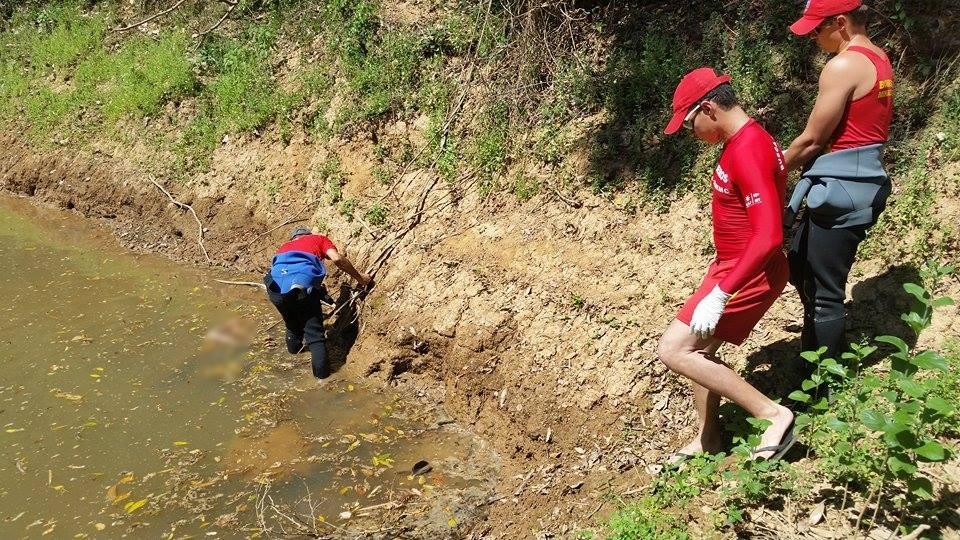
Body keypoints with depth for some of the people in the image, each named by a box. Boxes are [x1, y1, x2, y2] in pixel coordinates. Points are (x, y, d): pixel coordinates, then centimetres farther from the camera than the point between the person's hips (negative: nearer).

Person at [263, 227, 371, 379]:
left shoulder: (285, 246, 38)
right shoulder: (319, 239, 26)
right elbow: (337, 259, 8)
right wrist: (359, 277, 19)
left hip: (276, 286, 4)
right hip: (304, 285, -4)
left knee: (292, 322, 33)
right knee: (314, 332, 9)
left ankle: (294, 344, 54)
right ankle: (321, 370, 3)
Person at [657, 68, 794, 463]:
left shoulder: (748, 152, -25)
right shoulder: (746, 141, 8)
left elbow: (769, 236, -31)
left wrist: (720, 294, -30)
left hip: (748, 274, -10)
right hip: (731, 265, 10)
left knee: (673, 350, -10)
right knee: (700, 350, 15)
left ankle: (773, 414, -5)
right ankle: (708, 439, 31)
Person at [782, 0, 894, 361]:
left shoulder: (843, 66, -17)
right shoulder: (878, 59, 12)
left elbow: (812, 140, -13)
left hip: (839, 190, -10)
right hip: (856, 182, 10)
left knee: (825, 293, -1)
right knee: (801, 268, 22)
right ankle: (822, 353, 34)